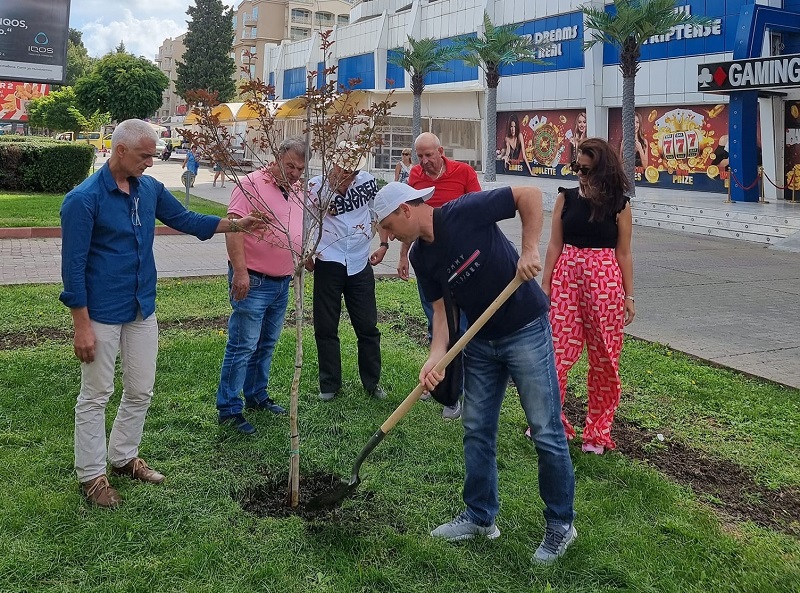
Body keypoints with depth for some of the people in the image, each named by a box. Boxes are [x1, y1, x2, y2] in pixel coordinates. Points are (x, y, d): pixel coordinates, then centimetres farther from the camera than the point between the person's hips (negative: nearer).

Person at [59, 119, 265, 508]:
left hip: (143, 310, 7)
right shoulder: (83, 199, -17)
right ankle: (91, 475, 19)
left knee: (140, 391, 15)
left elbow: (184, 219, 16)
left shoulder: (150, 189, 2)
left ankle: (124, 457, 34)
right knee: (96, 396, 6)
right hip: (102, 314, -7)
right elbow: (73, 265, -16)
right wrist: (81, 326, -17)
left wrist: (235, 225, 6)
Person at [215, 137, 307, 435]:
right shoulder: (253, 184, -13)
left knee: (266, 345, 18)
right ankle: (228, 409, 4)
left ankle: (256, 396, 32)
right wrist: (240, 271, -27)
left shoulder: (299, 191, 12)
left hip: (282, 283, 8)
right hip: (253, 282, -8)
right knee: (243, 347, -5)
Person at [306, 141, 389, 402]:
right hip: (328, 264, -1)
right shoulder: (316, 186, -9)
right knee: (326, 327, 6)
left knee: (368, 327, 9)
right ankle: (329, 385, 20)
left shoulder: (367, 181, -4)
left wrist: (383, 245, 8)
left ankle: (372, 382, 23)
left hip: (360, 264, 1)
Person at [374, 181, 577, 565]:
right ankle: (481, 517, 27)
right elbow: (440, 311, 1)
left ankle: (561, 524, 16)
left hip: (526, 331, -7)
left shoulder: (464, 213, -19)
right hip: (480, 340, 7)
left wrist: (529, 250, -23)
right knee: (477, 430, 11)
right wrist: (435, 357, -14)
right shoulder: (421, 257, 1)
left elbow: (530, 195, -16)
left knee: (546, 432, 0)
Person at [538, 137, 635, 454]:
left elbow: (624, 254, 3)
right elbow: (555, 246, 6)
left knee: (604, 359, 6)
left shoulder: (619, 205, 0)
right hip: (566, 279, 1)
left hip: (606, 282, -1)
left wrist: (628, 296, 3)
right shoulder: (566, 198, 4)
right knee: (557, 352, -2)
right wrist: (545, 286, 3)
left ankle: (598, 431, 21)